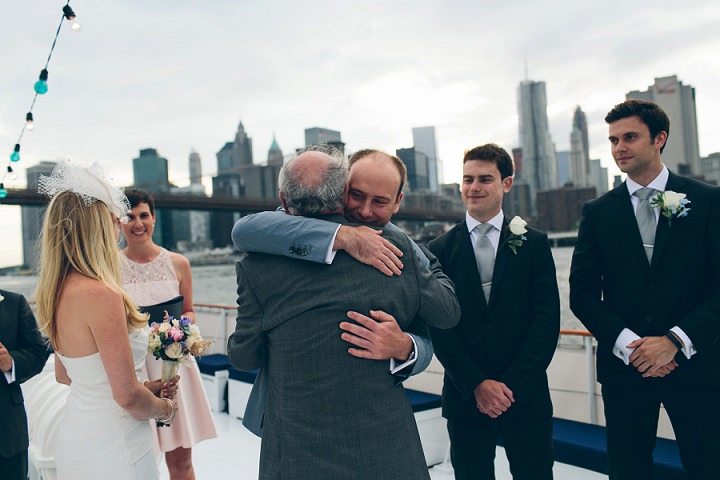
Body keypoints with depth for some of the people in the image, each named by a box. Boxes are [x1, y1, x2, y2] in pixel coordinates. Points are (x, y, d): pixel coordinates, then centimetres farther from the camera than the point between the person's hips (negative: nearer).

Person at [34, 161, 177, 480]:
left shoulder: (58, 291, 1)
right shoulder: (101, 294, -25)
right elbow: (127, 397, -23)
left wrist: (143, 388, 12)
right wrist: (165, 408, -3)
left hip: (74, 436, 8)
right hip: (110, 446, -8)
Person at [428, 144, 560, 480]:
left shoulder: (533, 244, 3)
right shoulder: (440, 249, 2)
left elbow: (547, 319, -3)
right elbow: (439, 326, -1)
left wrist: (513, 385, -10)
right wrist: (477, 384, -9)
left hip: (526, 395, 0)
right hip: (465, 398, 0)